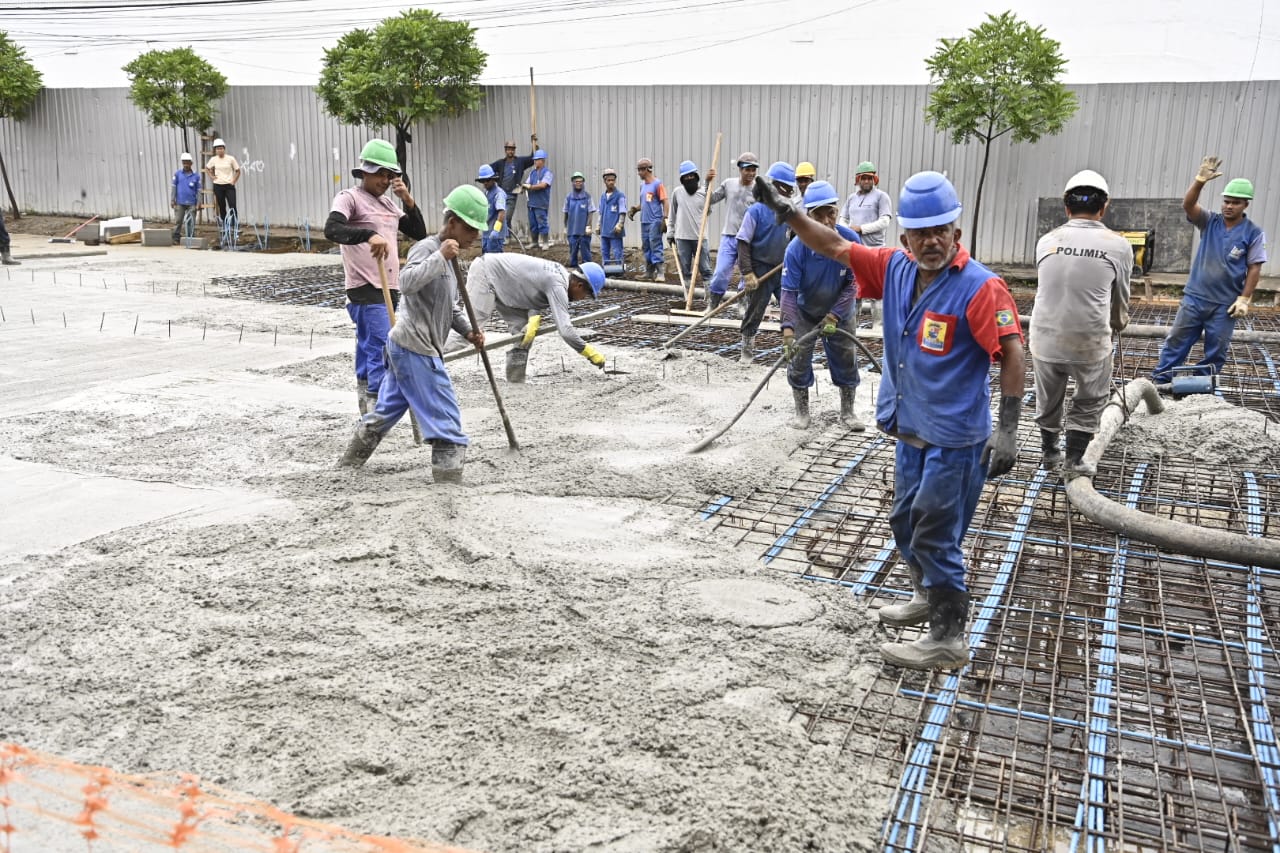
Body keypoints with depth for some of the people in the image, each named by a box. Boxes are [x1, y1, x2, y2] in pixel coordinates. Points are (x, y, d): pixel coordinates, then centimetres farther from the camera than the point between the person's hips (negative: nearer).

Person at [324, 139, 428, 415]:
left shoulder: (388, 203, 18)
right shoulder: (350, 198, -4)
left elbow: (419, 233, 17)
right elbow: (331, 229, -23)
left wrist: (408, 200, 3)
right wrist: (369, 234, -38)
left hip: (389, 288, 8)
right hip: (365, 289, -8)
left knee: (369, 346, 13)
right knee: (382, 347, -15)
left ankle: (365, 394, 19)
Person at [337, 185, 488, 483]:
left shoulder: (449, 258, 16)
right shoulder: (426, 248, -13)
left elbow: (451, 307, 22)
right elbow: (408, 283, -32)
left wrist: (468, 330, 7)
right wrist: (440, 256, -31)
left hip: (403, 347, 10)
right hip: (416, 349, -10)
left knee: (386, 411, 21)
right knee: (446, 421, -9)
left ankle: (349, 464, 33)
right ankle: (448, 477, -7)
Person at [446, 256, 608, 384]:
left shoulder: (562, 275, 2)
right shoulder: (558, 285, -26)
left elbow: (535, 297, 1)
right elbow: (565, 330, -31)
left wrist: (534, 319, -20)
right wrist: (590, 353, -20)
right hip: (485, 272, -9)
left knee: (522, 328, 4)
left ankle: (515, 381, 8)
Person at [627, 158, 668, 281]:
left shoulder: (657, 183, -8)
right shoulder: (642, 185, 14)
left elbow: (664, 202, -10)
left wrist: (665, 219, -18)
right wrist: (635, 209, 4)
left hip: (655, 221, -8)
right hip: (644, 221, 8)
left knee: (655, 246, -11)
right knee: (646, 248, 11)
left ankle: (660, 272, -9)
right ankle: (649, 272, 19)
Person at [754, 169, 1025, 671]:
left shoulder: (980, 287, -18)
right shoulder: (895, 269, 1)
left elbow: (1012, 356, -19)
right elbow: (835, 248, 9)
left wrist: (1008, 430, -23)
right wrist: (788, 211, 2)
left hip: (954, 439, -8)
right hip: (910, 431, 8)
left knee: (935, 536, 0)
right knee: (905, 523, 22)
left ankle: (948, 639, 15)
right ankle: (929, 596, 44)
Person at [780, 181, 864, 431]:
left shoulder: (851, 241, -25)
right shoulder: (796, 248, -29)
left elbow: (853, 283, -17)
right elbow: (789, 292, -27)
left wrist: (834, 316, -23)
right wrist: (788, 329, -36)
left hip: (841, 312, 1)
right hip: (805, 312, -1)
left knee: (847, 360, 7)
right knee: (798, 359, 0)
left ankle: (847, 412, 24)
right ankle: (802, 411, 19)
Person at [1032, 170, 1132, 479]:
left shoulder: (1047, 241, 2)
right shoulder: (1118, 246, -3)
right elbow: (1120, 299, 11)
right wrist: (1118, 323, 34)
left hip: (1045, 336, 3)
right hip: (1090, 340, -2)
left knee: (1048, 399, 23)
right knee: (1089, 402, 19)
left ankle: (1049, 452, 38)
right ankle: (1074, 459, 20)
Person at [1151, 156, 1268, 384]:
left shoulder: (1254, 233, -5)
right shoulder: (1209, 222, 0)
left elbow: (1254, 268, -4)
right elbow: (1188, 205, -17)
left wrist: (1244, 299, -10)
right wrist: (1200, 180, -32)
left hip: (1225, 304, -2)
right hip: (1195, 296, 2)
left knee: (1216, 351, 7)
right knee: (1176, 340, 6)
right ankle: (1159, 381, 14)